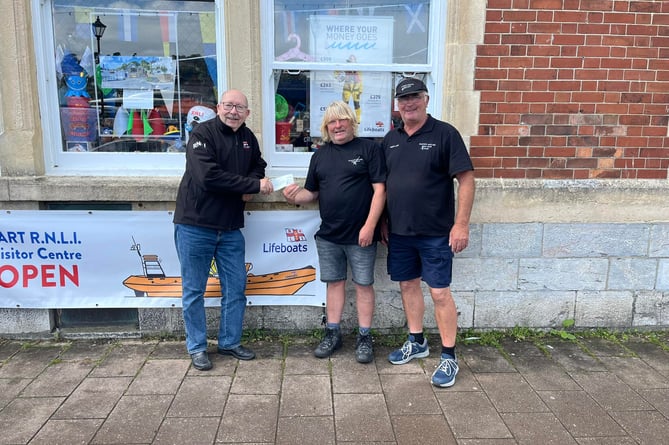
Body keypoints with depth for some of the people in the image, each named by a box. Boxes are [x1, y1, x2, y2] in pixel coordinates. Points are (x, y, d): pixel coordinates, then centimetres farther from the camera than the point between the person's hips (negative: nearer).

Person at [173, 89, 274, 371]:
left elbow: (258, 166, 23)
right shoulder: (202, 133, -12)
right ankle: (197, 348, 22)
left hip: (231, 228, 6)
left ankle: (230, 343, 28)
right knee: (194, 290, 6)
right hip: (195, 226, -6)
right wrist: (253, 185, -21)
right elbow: (207, 176, -25)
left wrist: (251, 185, -2)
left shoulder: (248, 138, 9)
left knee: (236, 287, 11)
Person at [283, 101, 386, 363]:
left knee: (363, 284, 5)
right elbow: (312, 193, 14)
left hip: (360, 235, -4)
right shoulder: (320, 155, 11)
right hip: (328, 235, 5)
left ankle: (364, 337, 18)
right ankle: (333, 334, 25)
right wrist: (295, 196, -9)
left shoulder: (368, 149, -4)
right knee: (334, 282, 13)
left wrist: (369, 226, -16)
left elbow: (379, 189, -9)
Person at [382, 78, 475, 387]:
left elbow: (466, 179, -11)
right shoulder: (390, 139, 9)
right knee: (408, 285, 15)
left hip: (435, 233, -5)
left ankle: (449, 358, 13)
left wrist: (461, 223, -16)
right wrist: (383, 222, 12)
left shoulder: (444, 133, -7)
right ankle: (416, 343, 33)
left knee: (440, 293, -1)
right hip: (399, 231, 6)